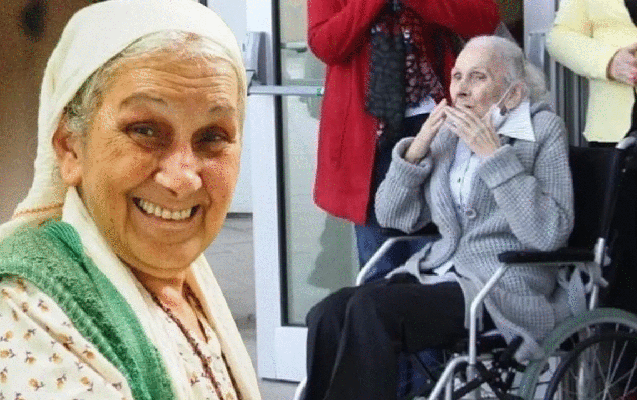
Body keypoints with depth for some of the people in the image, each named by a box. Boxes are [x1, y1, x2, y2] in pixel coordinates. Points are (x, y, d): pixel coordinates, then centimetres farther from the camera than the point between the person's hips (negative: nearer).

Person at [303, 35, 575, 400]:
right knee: (327, 314, -21)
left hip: (504, 290, -6)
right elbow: (393, 217, 14)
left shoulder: (544, 130, 0)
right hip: (437, 273, 6)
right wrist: (417, 148, -1)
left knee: (369, 306, -28)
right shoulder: (448, 131, 15)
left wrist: (494, 154, -14)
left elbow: (550, 234, -13)